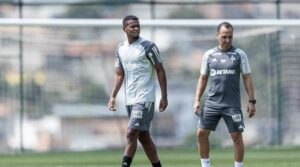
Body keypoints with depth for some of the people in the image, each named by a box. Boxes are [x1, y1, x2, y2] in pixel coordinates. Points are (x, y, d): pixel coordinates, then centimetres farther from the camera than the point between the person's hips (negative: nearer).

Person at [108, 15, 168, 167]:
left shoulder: (148, 46, -7)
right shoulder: (120, 49, 10)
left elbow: (160, 71, -4)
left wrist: (164, 97, -7)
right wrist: (113, 96, 5)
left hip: (144, 99, -7)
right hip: (129, 100, 7)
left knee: (131, 133, -15)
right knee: (143, 137, 11)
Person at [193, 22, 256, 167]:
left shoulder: (239, 54, 2)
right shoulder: (209, 55, 7)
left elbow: (247, 78, 2)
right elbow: (203, 78, 13)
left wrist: (251, 101, -3)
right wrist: (197, 100, 5)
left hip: (232, 104, -2)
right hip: (212, 102, 2)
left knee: (236, 136, -3)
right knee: (201, 133, -2)